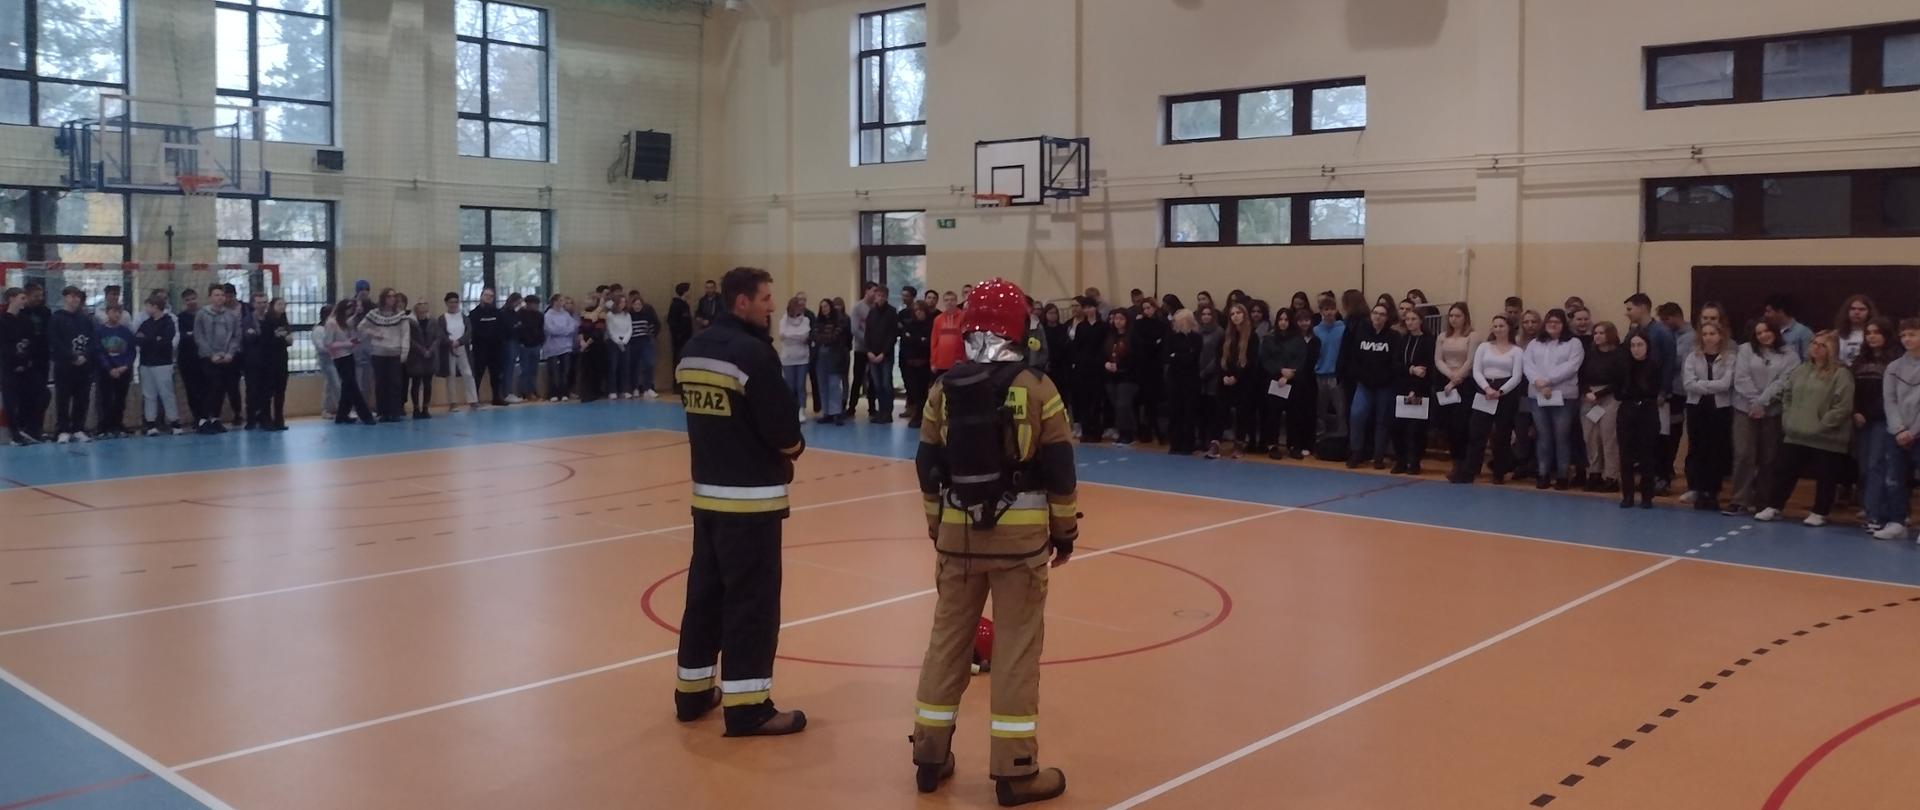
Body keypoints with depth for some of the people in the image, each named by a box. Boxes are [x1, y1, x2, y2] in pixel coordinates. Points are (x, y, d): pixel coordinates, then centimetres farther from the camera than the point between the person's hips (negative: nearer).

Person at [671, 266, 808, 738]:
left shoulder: (692, 351, 9)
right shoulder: (752, 352, -17)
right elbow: (783, 426, -18)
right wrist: (793, 448, 2)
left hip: (706, 489, 9)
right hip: (751, 496, -8)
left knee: (706, 591, 17)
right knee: (753, 598, -3)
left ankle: (693, 691, 27)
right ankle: (747, 707, 1)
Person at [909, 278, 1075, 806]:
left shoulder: (943, 390, 2)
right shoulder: (1037, 389, -9)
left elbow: (928, 468, 8)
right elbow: (1059, 471, -7)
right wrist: (1065, 530, 5)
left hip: (958, 531, 4)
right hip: (1020, 532, -4)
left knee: (947, 640, 14)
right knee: (1017, 649, 2)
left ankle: (930, 757, 22)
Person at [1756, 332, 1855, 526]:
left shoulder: (1841, 374, -11)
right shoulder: (1800, 370, 10)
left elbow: (1843, 407, -17)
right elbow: (1786, 396, 18)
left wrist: (1820, 426, -16)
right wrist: (1788, 420, 7)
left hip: (1827, 439, -6)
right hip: (1795, 435, 6)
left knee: (1825, 478, 6)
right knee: (1785, 472, 10)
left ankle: (1819, 513, 18)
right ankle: (1774, 507, 19)